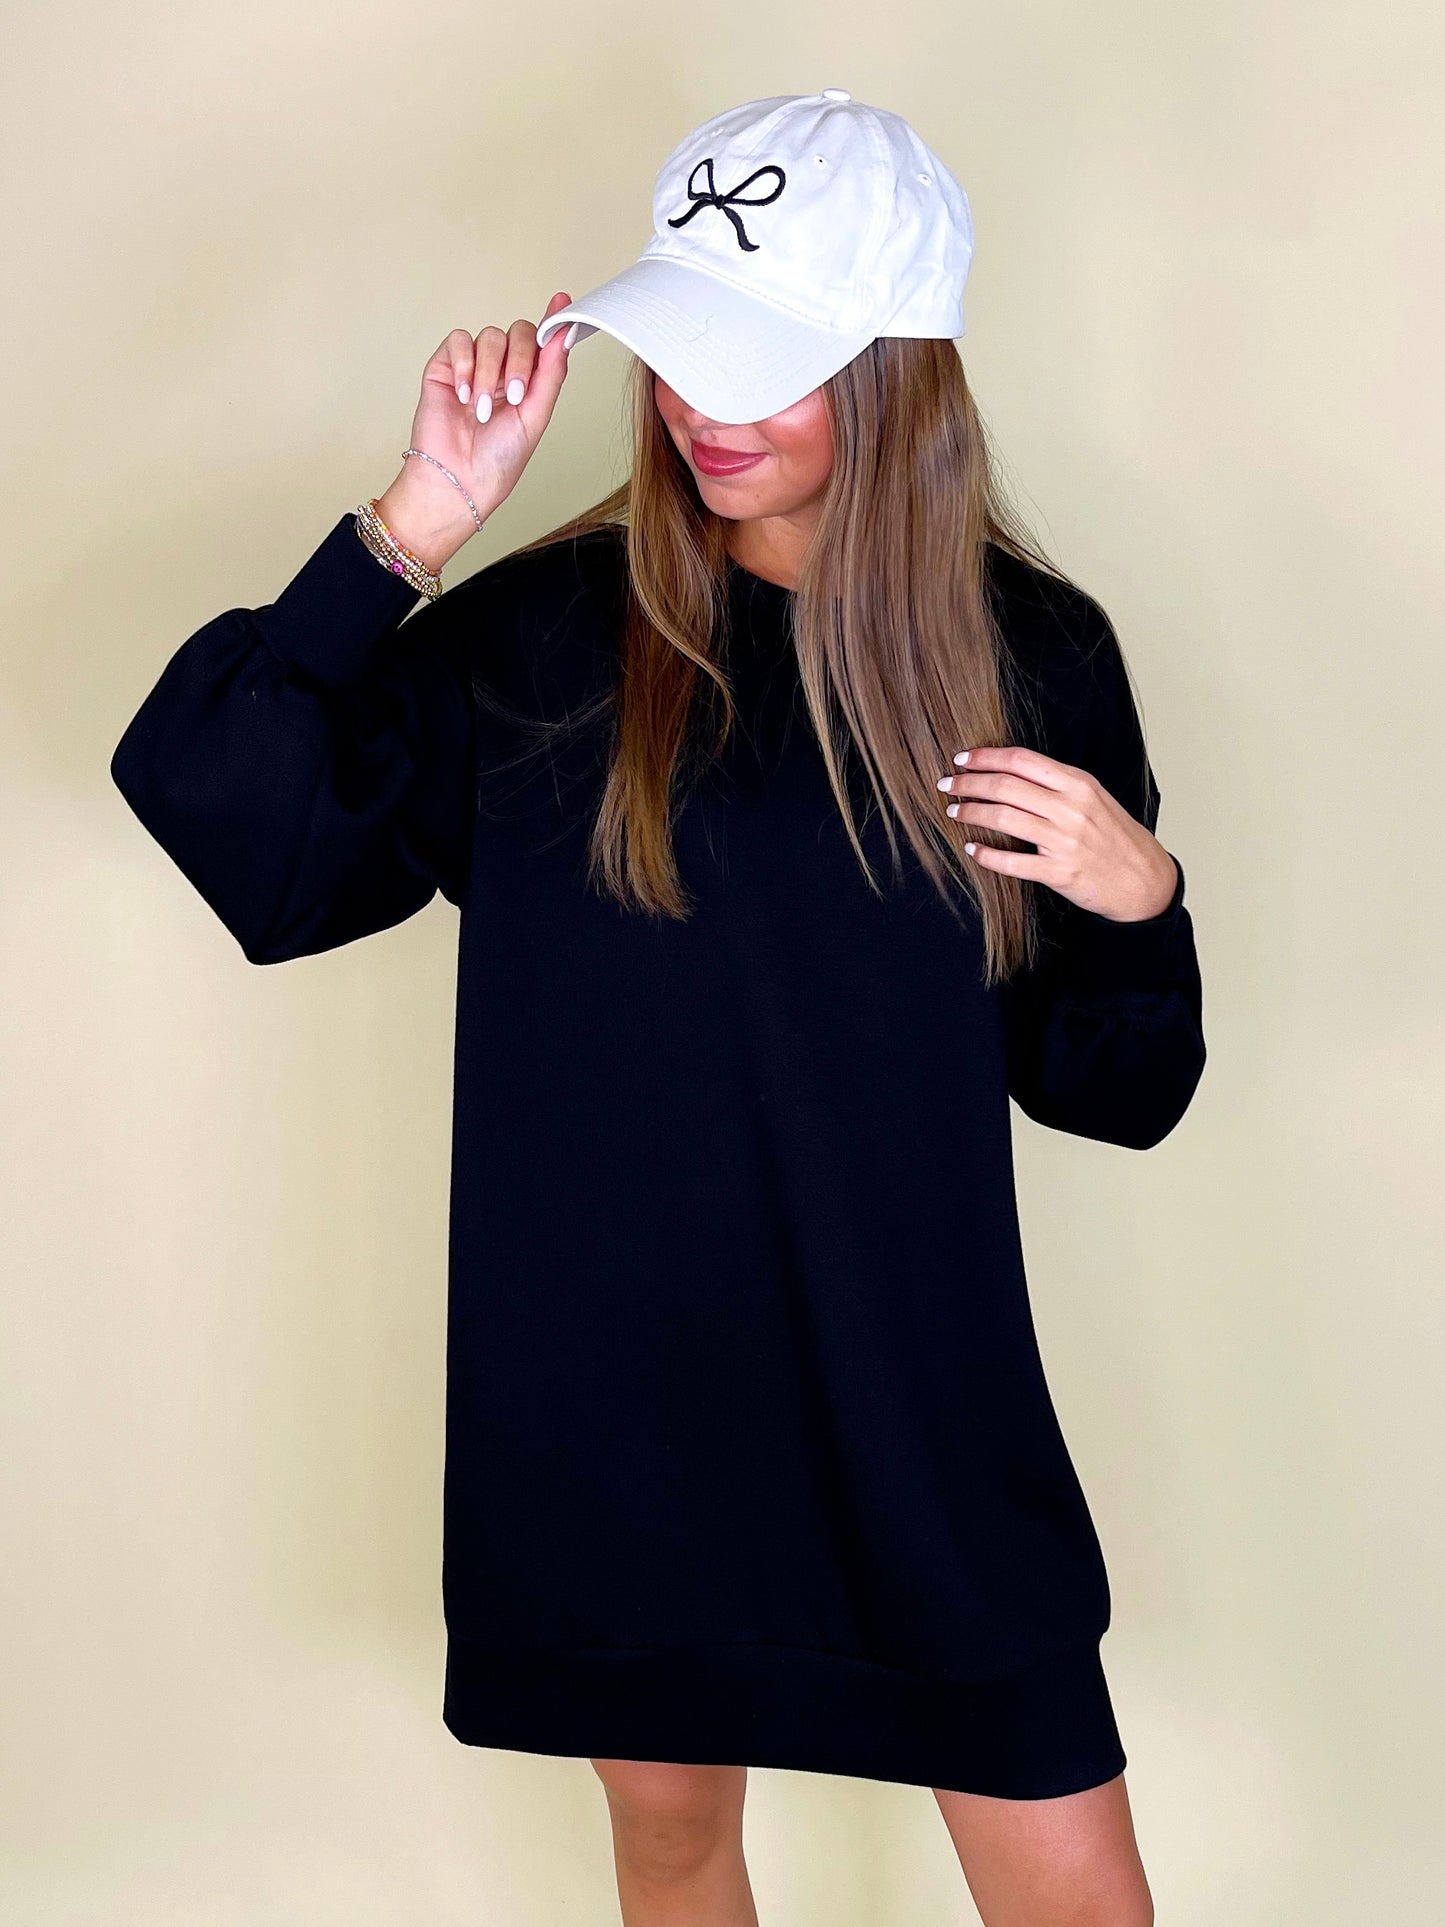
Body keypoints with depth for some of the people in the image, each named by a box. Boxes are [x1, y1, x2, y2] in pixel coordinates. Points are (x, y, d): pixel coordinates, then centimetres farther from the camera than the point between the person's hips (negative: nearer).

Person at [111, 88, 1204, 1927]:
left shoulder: (1025, 652, -4)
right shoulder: (546, 635, -7)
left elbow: (1110, 1089, 4)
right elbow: (224, 820, -18)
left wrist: (1138, 899, -17)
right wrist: (411, 529, -20)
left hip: (921, 1411, 1)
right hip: (609, 1399, 0)